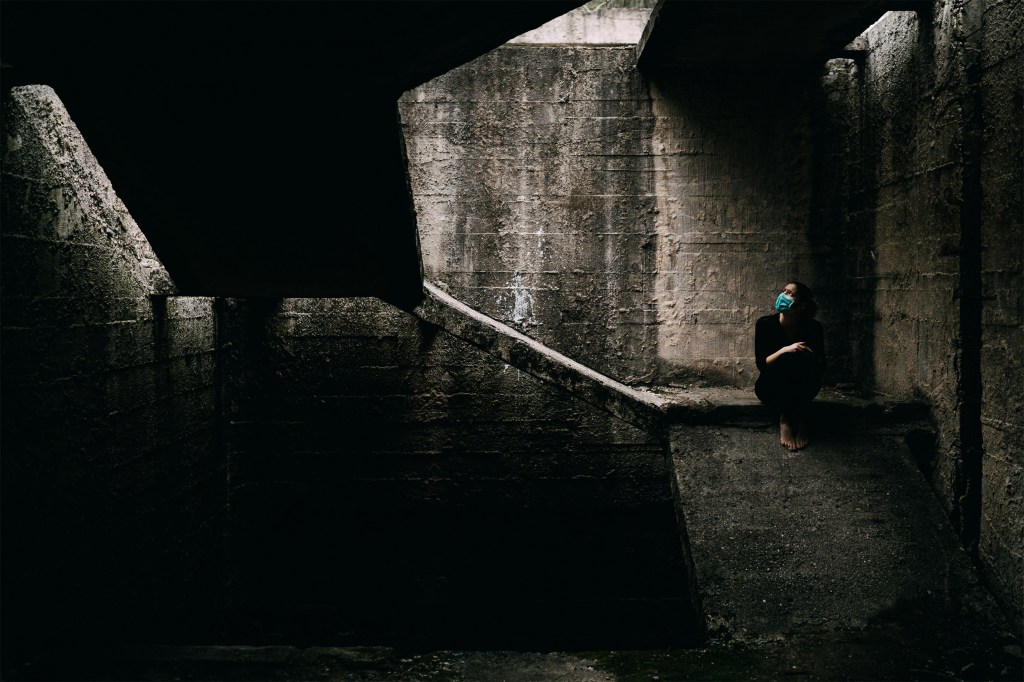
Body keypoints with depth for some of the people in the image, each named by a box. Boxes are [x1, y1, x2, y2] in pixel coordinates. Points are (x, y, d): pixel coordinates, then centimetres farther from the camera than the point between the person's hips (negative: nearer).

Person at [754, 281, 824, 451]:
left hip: (802, 389, 1)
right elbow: (761, 364, -17)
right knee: (787, 358, -30)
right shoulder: (766, 324, -13)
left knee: (802, 357, -29)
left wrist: (810, 355, -30)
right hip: (772, 388, -1)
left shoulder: (813, 327, -10)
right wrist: (784, 350, -35)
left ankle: (801, 417, -21)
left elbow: (821, 367, -7)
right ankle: (785, 418, -23)